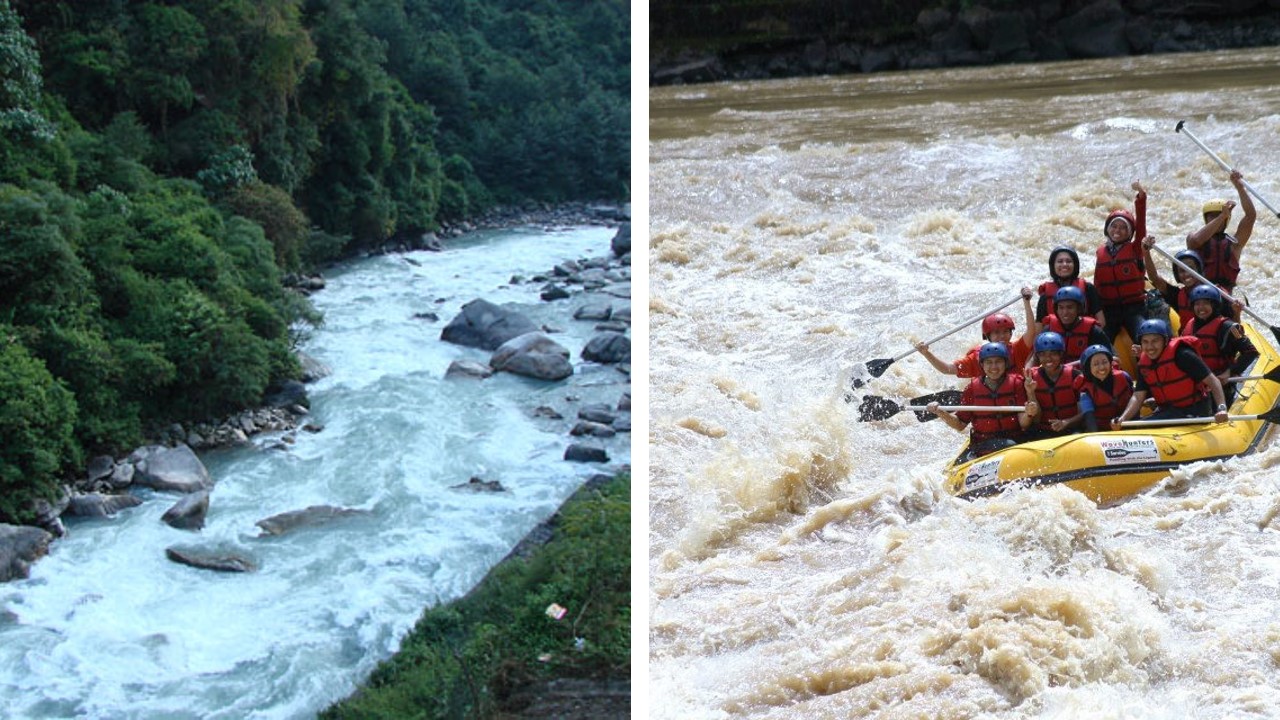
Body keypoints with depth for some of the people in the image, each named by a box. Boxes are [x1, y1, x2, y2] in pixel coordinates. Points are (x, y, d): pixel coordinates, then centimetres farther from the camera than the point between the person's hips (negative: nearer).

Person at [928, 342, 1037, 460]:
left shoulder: (1016, 383, 3)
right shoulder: (972, 388, 7)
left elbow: (1023, 425, -2)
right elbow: (960, 425, 10)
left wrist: (1028, 414, -24)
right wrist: (941, 413, -6)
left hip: (1013, 441, -1)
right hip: (981, 445, 1)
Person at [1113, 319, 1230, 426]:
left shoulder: (1182, 355, -17)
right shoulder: (1143, 364, 3)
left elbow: (1212, 381, -18)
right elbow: (1138, 397, -1)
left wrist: (1222, 408, -33)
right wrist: (1122, 419, -19)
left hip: (1193, 412, -7)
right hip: (1166, 411, 7)